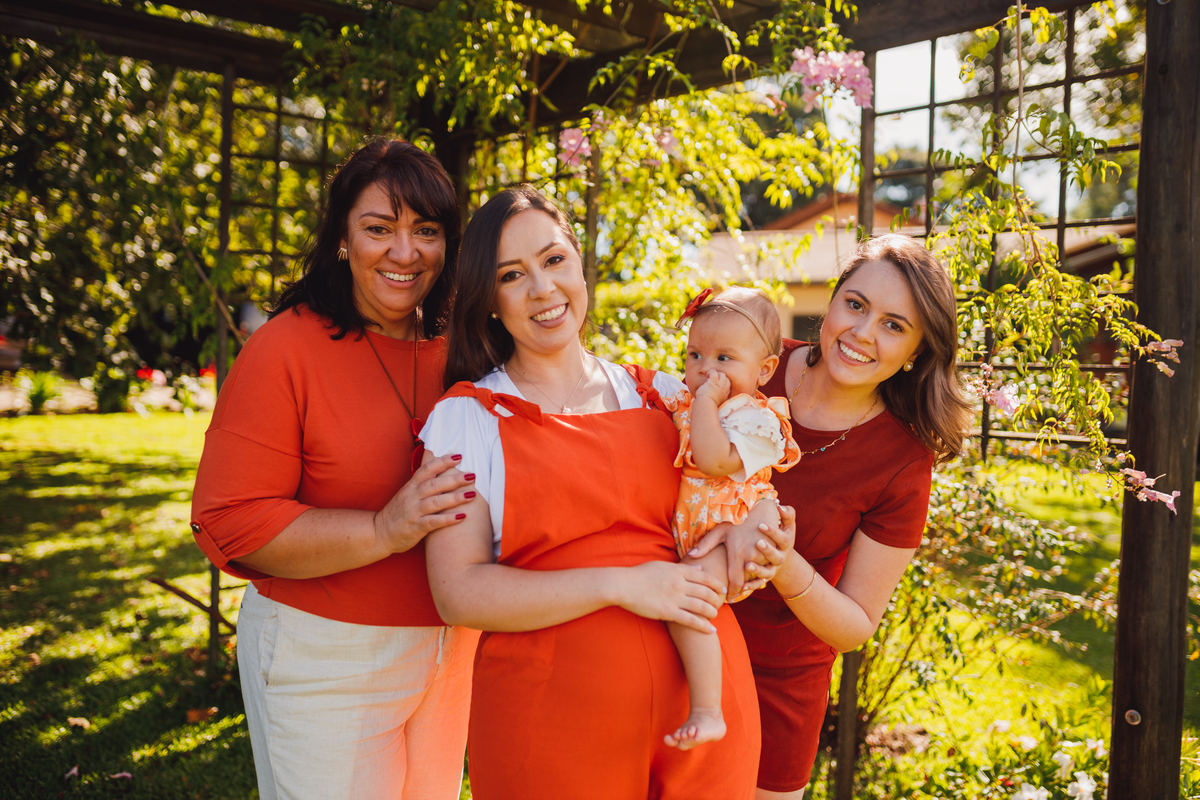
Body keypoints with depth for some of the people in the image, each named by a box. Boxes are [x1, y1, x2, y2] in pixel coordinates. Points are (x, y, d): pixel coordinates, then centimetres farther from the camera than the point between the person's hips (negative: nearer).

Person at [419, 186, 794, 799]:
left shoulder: (662, 396, 8)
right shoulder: (466, 418, -2)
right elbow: (459, 592, -11)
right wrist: (620, 584, -17)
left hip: (701, 691, 3)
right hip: (547, 716, -3)